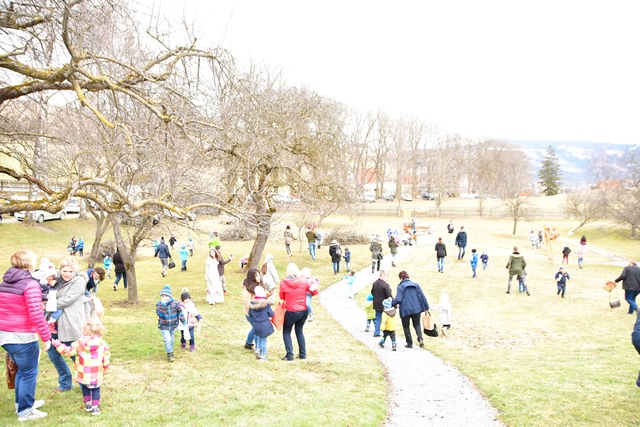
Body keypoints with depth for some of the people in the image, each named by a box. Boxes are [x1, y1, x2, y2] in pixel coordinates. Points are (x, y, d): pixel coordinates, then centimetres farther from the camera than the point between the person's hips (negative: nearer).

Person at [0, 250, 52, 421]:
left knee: (22, 370, 25)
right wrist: (46, 337, -14)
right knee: (29, 373, 6)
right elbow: (35, 315, -21)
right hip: (23, 337, -8)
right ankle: (24, 411, 14)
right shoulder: (30, 284, -16)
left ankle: (22, 402, 36)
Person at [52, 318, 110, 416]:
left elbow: (68, 351, -2)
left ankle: (88, 404, 29)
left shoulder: (79, 343, -10)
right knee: (96, 389, 13)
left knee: (85, 388, 24)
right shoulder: (102, 344, -9)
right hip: (97, 375, 0)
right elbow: (106, 357, -3)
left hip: (83, 375, 1)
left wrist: (58, 345, 10)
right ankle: (95, 407, 5)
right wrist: (105, 367, 15)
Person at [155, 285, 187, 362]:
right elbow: (159, 313, -30)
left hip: (173, 325, 2)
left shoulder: (174, 303, -10)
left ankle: (170, 351, 39)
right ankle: (170, 354, 0)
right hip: (164, 326, -2)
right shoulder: (159, 304, -13)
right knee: (167, 340, -12)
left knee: (171, 339, 18)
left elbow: (180, 312, 2)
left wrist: (184, 321, 5)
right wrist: (162, 305, -40)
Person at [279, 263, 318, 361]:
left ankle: (289, 355, 6)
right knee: (299, 331, 22)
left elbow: (282, 297, 0)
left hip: (292, 312, -3)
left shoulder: (283, 283, -14)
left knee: (286, 332, 16)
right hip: (304, 311, 3)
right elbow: (315, 292, -2)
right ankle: (302, 354, 23)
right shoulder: (304, 280, -11)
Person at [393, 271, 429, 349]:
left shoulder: (400, 287, -8)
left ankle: (409, 343, 14)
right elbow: (422, 296, 3)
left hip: (405, 310, -3)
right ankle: (420, 338, -6)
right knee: (417, 324, 18)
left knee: (406, 326, 13)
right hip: (416, 309, 3)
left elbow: (398, 299, -16)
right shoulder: (416, 285, 4)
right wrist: (426, 307, 7)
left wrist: (392, 305, 0)